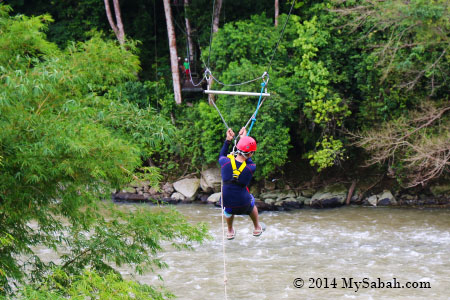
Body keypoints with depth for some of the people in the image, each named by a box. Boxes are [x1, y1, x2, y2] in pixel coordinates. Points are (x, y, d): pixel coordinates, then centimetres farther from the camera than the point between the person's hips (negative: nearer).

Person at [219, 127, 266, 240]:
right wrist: (244, 138, 9)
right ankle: (257, 228, 56)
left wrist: (228, 140, 9)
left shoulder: (226, 163, -19)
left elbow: (221, 156, 7)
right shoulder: (251, 168, -20)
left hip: (227, 206, 1)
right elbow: (248, 160, 4)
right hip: (243, 206, -1)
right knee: (251, 202, 37)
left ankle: (230, 232, 54)